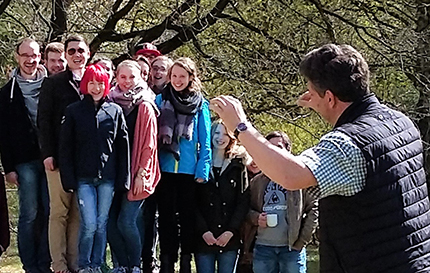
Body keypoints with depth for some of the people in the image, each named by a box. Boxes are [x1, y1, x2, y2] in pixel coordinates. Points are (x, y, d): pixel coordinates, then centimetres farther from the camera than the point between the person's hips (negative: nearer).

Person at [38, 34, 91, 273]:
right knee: (59, 211, -1)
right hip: (60, 156, -2)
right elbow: (44, 119, 1)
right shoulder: (53, 83, 5)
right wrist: (48, 153, -9)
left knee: (79, 213, 4)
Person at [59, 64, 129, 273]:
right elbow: (65, 147, 2)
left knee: (102, 224, 5)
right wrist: (68, 178, -5)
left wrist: (123, 178, 0)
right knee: (89, 224, -8)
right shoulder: (74, 111, 3)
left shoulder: (115, 111, 7)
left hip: (107, 177, 2)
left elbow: (123, 146, 6)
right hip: (84, 178, -2)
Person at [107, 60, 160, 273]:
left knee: (126, 221, -10)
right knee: (110, 221, -1)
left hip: (135, 173, -4)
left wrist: (141, 174, -9)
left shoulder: (144, 107, -2)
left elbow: (149, 144, -4)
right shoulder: (112, 103, 9)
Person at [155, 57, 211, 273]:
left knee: (188, 217, 6)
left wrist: (203, 172, -5)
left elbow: (205, 141, 2)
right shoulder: (160, 100, 6)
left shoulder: (200, 105, 3)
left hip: (190, 171, -1)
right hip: (165, 170, 1)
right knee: (166, 217, 5)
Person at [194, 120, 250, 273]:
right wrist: (203, 231, -10)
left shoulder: (237, 166, 8)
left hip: (229, 239, 1)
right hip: (204, 239, -1)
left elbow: (243, 202, 3)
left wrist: (231, 231, -7)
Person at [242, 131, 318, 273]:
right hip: (262, 248, 3)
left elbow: (314, 208, -1)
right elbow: (247, 209, 16)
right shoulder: (257, 181, 14)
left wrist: (302, 240, -7)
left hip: (292, 247, -3)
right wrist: (256, 218, -7)